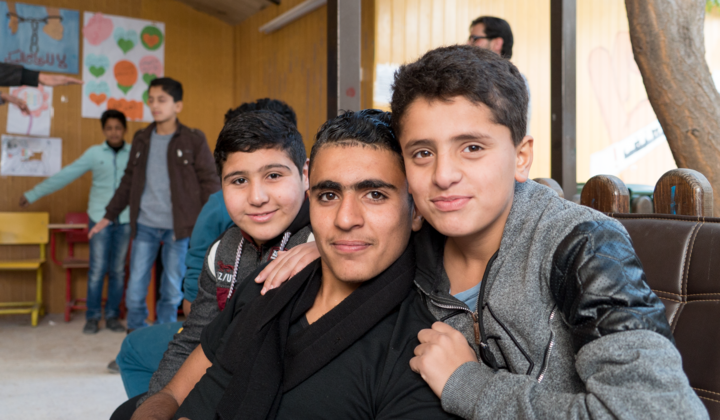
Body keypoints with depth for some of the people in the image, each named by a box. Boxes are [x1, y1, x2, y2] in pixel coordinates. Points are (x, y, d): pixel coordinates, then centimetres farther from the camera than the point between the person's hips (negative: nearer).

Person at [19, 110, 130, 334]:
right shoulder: (94, 153, 2)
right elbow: (64, 176, 4)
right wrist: (33, 194, 5)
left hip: (125, 220, 0)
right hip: (100, 218, 0)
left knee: (118, 270, 6)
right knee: (97, 269, -1)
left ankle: (112, 316, 16)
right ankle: (92, 317, 10)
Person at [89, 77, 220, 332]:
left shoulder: (194, 140, -3)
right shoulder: (141, 139, 9)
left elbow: (209, 183, -5)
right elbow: (128, 182, 16)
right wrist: (108, 216, 16)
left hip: (177, 228, -3)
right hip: (144, 226, 3)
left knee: (172, 292, 7)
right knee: (135, 290, 5)